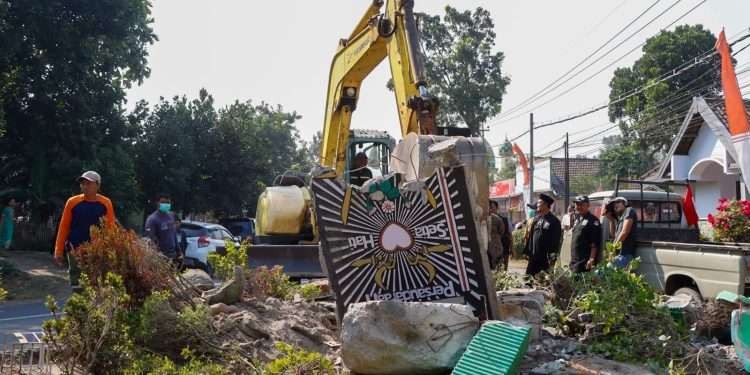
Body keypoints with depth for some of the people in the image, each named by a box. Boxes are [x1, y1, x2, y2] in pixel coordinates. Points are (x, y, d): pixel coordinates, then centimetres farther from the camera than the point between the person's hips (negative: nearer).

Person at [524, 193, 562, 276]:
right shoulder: (536, 219, 11)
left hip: (545, 258, -6)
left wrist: (553, 257, -16)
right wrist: (528, 252, 10)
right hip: (534, 256, 6)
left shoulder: (554, 221, -8)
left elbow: (556, 241, -12)